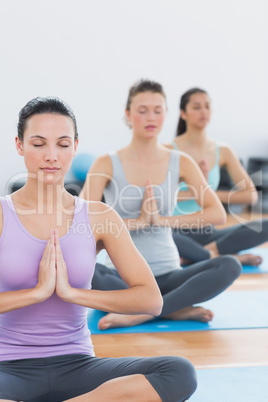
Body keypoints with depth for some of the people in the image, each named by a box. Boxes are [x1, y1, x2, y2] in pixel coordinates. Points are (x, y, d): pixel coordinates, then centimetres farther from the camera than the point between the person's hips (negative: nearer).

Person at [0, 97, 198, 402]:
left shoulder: (99, 218, 4)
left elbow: (151, 300, -4)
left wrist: (71, 292, -13)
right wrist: (38, 291, -17)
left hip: (76, 366, 3)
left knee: (180, 373, -23)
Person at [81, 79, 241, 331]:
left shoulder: (181, 163, 3)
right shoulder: (107, 164, -3)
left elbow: (218, 214, -8)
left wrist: (162, 220, -16)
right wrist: (139, 222, -17)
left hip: (167, 275, 2)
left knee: (230, 266, -24)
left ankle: (140, 314, -26)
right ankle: (176, 309, -23)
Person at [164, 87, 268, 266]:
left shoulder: (223, 152, 8)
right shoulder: (169, 150, -3)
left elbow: (250, 195, 2)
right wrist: (195, 192, -16)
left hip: (206, 233, 4)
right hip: (175, 230, -3)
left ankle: (204, 251, -21)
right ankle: (217, 256, -23)